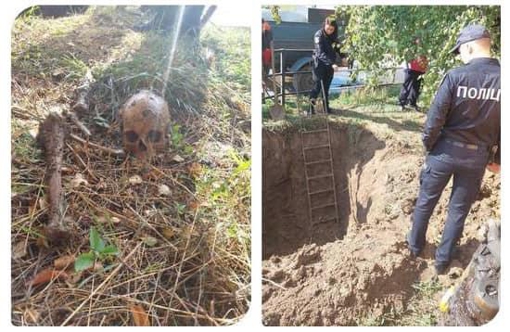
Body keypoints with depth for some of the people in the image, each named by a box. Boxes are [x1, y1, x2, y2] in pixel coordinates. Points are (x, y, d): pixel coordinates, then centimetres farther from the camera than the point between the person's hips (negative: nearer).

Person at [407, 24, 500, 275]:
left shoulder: (456, 76, -15)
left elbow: (435, 117, -14)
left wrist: (428, 145, 2)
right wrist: (497, 158, 11)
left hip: (446, 150, -2)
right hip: (477, 156, 2)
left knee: (426, 201, 17)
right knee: (459, 209, 15)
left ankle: (416, 245, 34)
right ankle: (443, 260, 25)